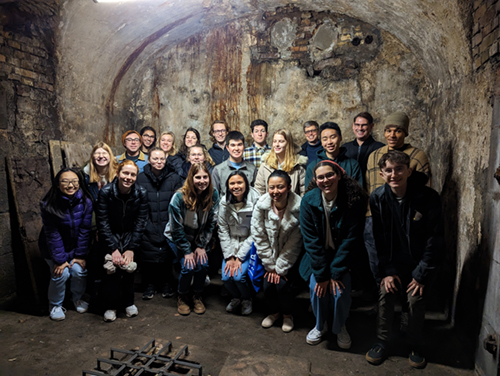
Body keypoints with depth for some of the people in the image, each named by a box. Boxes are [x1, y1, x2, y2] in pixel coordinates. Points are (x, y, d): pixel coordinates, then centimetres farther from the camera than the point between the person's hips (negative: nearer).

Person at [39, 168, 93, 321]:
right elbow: (52, 234, -18)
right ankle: (55, 305, 14)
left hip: (76, 246, 2)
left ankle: (77, 298, 19)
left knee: (79, 270, -11)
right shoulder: (48, 205, -21)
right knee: (61, 273, -14)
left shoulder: (85, 202, -16)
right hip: (54, 249, -2)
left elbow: (84, 230, -11)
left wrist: (80, 255, -11)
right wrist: (59, 259, -18)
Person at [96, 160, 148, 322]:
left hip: (130, 236, 1)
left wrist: (131, 249, -14)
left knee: (128, 265, -13)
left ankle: (128, 302, 9)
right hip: (110, 235, -1)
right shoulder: (105, 192, -18)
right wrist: (113, 249, -20)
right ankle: (110, 306, 4)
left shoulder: (141, 193, -14)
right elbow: (103, 223, -15)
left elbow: (140, 223, -9)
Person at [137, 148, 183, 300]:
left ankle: (166, 284, 22)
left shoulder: (174, 178, 2)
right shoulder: (141, 178, 3)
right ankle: (149, 285, 23)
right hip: (148, 227, 0)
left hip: (167, 225, 0)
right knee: (148, 256, 2)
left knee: (167, 256, 3)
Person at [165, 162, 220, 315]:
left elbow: (211, 224, -5)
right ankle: (183, 297, 10)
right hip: (178, 238, -3)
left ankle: (197, 297, 10)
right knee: (188, 266, -18)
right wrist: (187, 251, -16)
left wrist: (201, 246, -10)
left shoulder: (213, 195, -14)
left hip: (200, 237, 3)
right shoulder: (179, 197, -24)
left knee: (202, 264, -16)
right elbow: (177, 228, -16)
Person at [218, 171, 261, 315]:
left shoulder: (255, 201, -17)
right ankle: (236, 297, 24)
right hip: (231, 243, 3)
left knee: (238, 276, -19)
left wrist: (239, 257, -16)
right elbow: (223, 230, -2)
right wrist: (229, 257, -9)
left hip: (248, 245, -3)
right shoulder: (224, 202, -5)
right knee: (226, 277, -11)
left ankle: (247, 299, 16)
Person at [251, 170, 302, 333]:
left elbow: (294, 243, -17)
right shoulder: (261, 205, -17)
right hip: (270, 253, 2)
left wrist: (280, 268, -13)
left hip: (289, 256, -2)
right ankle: (274, 311, 25)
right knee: (268, 284, -9)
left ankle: (287, 314, 19)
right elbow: (259, 236, -9)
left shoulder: (299, 207, -23)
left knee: (281, 284, -15)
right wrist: (270, 266, -7)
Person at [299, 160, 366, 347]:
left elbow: (351, 239, -15)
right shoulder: (308, 201, -13)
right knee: (317, 288, -17)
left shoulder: (354, 200, -17)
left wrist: (335, 272, -17)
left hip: (343, 257, -1)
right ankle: (320, 325, 16)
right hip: (317, 256, 1)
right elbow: (310, 240, -12)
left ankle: (340, 327, 17)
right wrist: (321, 274, -16)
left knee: (341, 290, -18)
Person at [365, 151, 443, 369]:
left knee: (415, 298, -16)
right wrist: (387, 271, -10)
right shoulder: (377, 198, -11)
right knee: (385, 294, -14)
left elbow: (435, 240, -14)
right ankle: (383, 342, 8)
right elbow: (380, 238, -5)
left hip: (419, 261, -2)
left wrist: (422, 275, -14)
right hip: (394, 260, 2)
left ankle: (415, 346, 12)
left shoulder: (428, 198, -19)